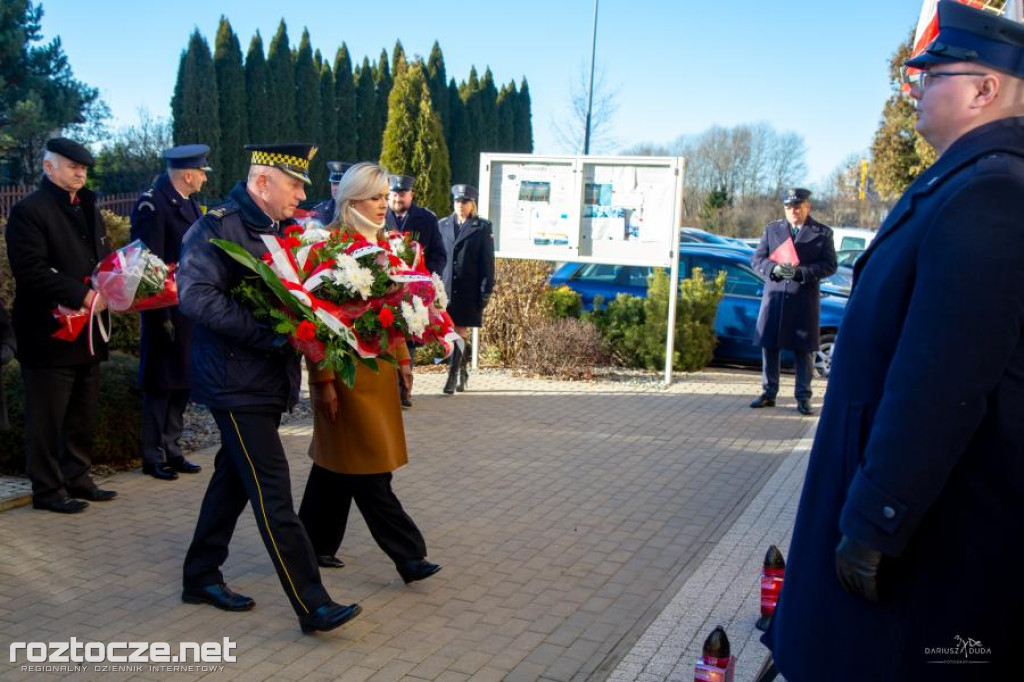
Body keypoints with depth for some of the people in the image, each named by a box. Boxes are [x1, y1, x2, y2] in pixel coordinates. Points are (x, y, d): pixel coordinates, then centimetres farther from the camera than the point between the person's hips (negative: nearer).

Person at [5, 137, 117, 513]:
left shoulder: (88, 210, 17)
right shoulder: (29, 211, -9)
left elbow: (105, 259, 20)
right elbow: (30, 269, -18)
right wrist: (82, 295, -22)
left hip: (88, 332, 8)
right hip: (50, 334, -8)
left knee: (83, 415, 15)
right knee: (47, 418, 1)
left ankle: (77, 478, 26)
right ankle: (47, 489, 12)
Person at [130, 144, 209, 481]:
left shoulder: (189, 203, 11)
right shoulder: (151, 203, -13)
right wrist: (160, 316, -18)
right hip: (167, 310, -7)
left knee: (181, 383, 12)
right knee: (160, 385, 3)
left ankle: (172, 450, 23)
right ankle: (154, 457, 15)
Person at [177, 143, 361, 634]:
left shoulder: (283, 229, 11)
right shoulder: (220, 226, -14)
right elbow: (195, 295, -25)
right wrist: (267, 335, -26)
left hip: (270, 380, 9)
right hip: (236, 382, -9)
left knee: (234, 479, 18)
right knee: (272, 493, -7)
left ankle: (201, 576, 34)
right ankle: (312, 605, -3)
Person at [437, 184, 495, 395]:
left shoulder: (483, 228, 1)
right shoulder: (443, 225, 11)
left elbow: (487, 262, -1)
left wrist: (485, 292, -6)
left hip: (469, 291, -3)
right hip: (446, 288, 3)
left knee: (459, 331, -5)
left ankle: (452, 376, -1)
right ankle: (462, 371, 25)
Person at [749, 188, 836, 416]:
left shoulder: (823, 233, 4)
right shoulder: (771, 229, 12)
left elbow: (830, 266, -2)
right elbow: (756, 259, 9)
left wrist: (800, 272, -15)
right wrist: (774, 268, -12)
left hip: (805, 300, -2)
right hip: (774, 297, 2)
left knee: (804, 350, 2)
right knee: (769, 346, 5)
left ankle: (803, 398, 9)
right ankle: (769, 393, 17)